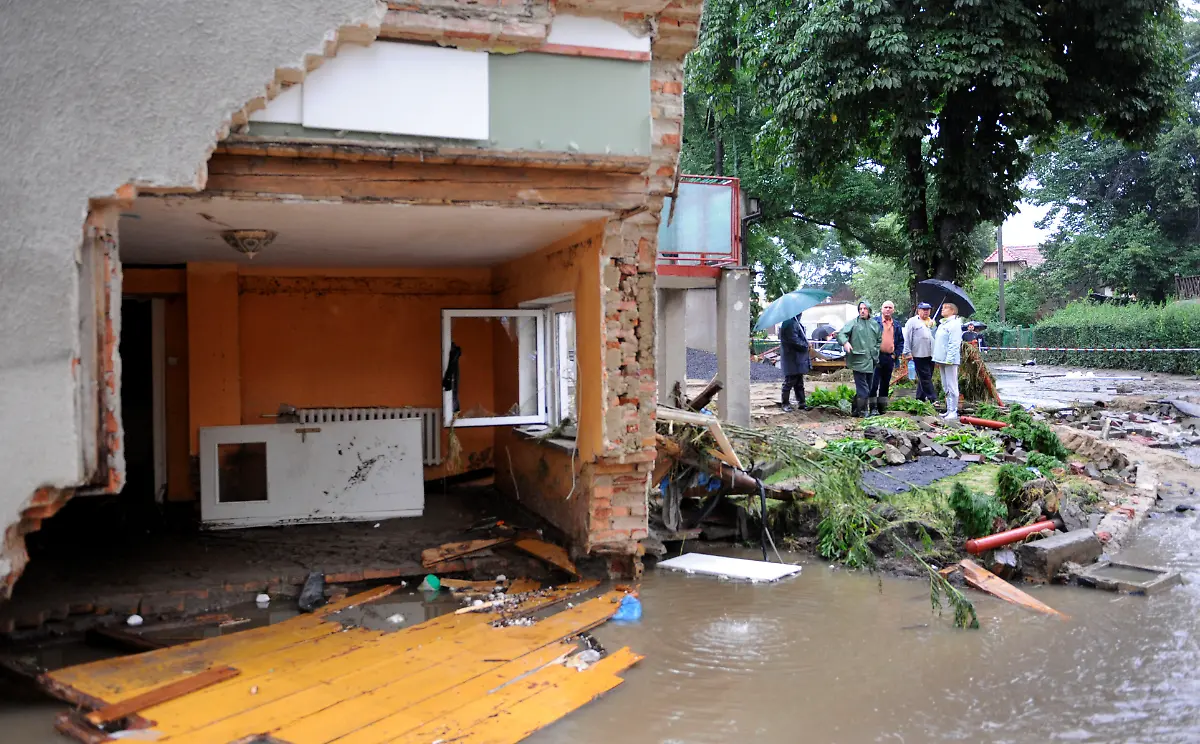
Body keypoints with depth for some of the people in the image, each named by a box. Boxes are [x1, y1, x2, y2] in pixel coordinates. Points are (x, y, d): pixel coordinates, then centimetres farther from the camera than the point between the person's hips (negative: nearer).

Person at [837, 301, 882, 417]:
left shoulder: (875, 324, 13)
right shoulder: (853, 323, -3)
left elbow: (879, 339, 25)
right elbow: (841, 334, -13)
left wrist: (876, 351, 13)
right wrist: (845, 342, -33)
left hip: (871, 361, 6)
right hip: (858, 361, -6)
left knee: (867, 388, 13)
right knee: (863, 389, -8)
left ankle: (855, 409, 24)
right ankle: (862, 412, 0)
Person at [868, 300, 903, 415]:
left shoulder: (896, 325, 14)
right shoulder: (875, 321, -1)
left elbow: (901, 341, 17)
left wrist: (895, 354, 6)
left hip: (889, 357, 5)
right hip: (877, 357, -5)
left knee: (885, 383, 10)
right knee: (874, 383, -7)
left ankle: (882, 406, 17)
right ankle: (872, 407, -4)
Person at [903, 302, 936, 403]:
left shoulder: (932, 322, 18)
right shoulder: (912, 321, 0)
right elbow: (907, 338, -5)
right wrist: (908, 352, -10)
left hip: (931, 355, 6)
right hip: (919, 355, -6)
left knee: (926, 378, 11)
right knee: (925, 378, -6)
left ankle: (920, 398, 19)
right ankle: (932, 398, -7)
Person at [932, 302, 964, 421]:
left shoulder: (954, 324, -11)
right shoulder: (942, 324, 18)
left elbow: (954, 344, -18)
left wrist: (949, 359, -23)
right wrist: (937, 359, 19)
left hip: (950, 361, -10)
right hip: (942, 360, 10)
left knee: (951, 387, -6)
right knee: (946, 387, 14)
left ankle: (953, 411, -4)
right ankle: (949, 410, 21)